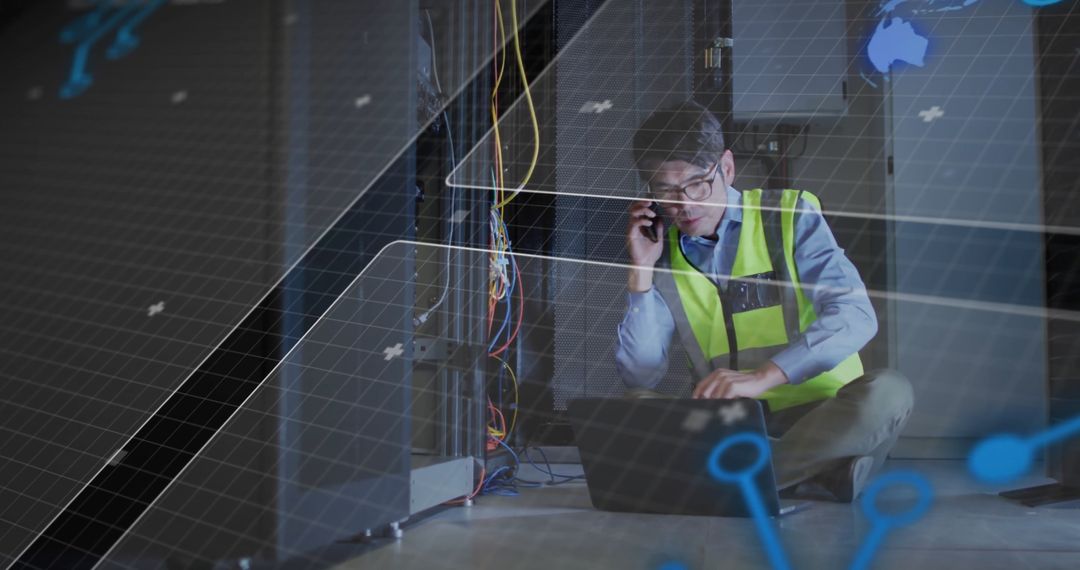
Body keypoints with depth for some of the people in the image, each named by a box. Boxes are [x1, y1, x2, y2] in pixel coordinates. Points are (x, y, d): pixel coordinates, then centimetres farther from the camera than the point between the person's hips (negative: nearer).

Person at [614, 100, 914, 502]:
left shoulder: (790, 215, -1)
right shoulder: (662, 256, 5)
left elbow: (855, 315, -16)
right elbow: (640, 377, -2)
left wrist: (763, 376, -30)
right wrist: (641, 272, -9)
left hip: (820, 415, -2)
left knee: (886, 392, -31)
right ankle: (812, 468, -22)